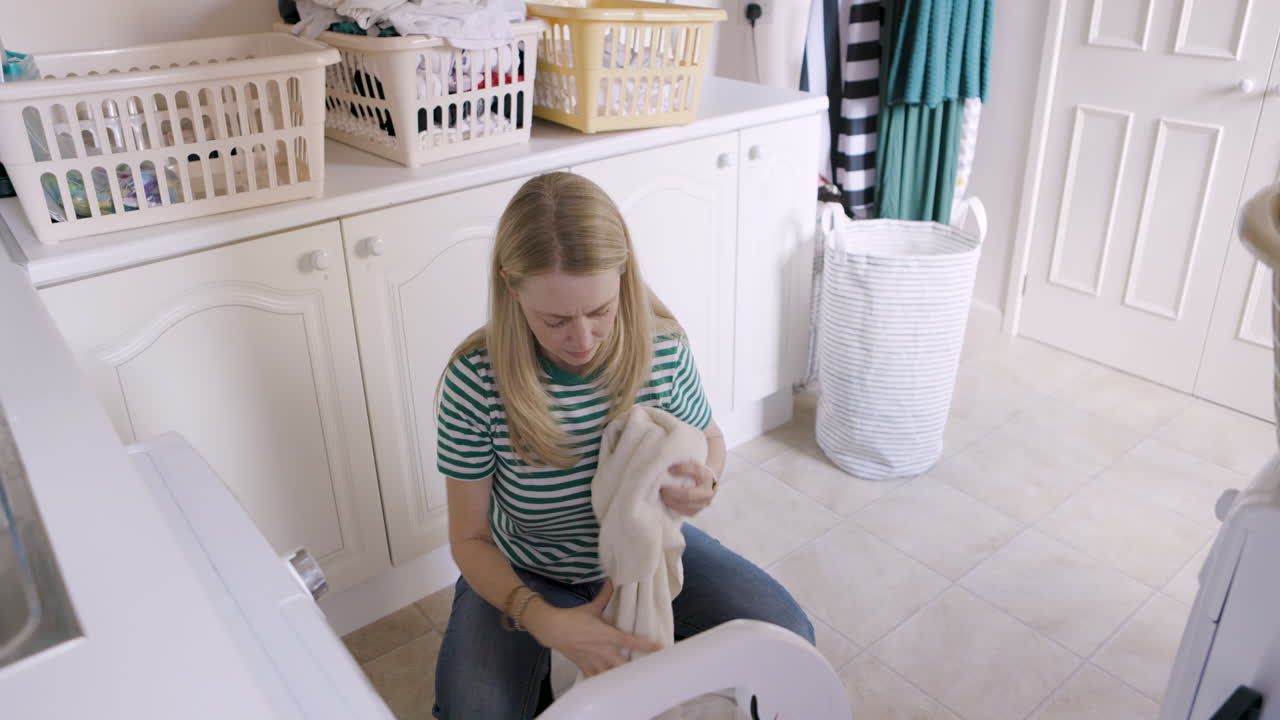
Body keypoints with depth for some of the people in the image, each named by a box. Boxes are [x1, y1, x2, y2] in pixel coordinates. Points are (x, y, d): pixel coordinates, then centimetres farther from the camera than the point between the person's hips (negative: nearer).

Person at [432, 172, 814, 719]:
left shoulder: (664, 349, -22)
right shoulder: (475, 382, -27)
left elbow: (708, 438, 0)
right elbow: (471, 538, -17)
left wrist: (704, 480, -26)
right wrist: (546, 622, -34)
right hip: (525, 576, -1)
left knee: (788, 638, -11)